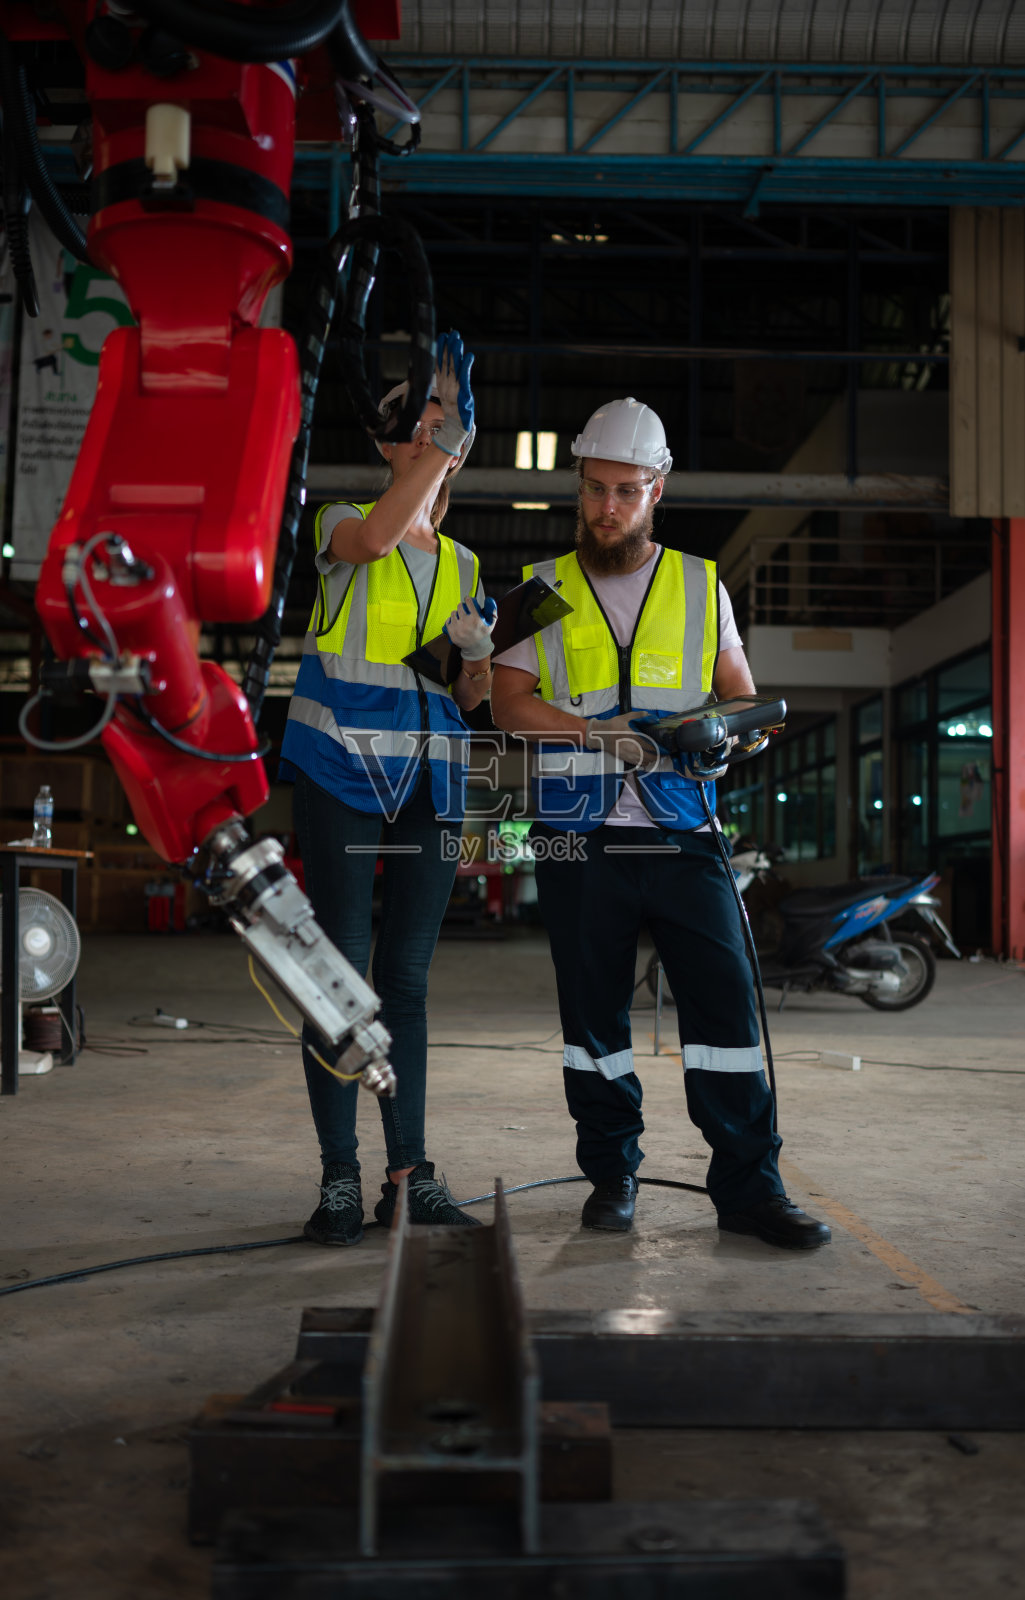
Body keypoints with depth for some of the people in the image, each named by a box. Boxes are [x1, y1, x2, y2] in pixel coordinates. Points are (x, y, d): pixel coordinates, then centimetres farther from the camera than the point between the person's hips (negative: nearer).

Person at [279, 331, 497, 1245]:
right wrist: (438, 443, -25)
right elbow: (375, 539, -24)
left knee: (407, 976, 6)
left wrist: (477, 664, -5)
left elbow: (471, 700, 15)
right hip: (340, 772, -4)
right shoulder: (341, 526, 3)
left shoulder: (464, 567, 17)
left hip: (429, 782, 4)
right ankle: (340, 1179, 1)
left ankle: (410, 1171, 11)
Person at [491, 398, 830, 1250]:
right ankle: (612, 1174, 18)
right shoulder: (542, 588, 10)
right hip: (578, 835, 0)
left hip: (681, 830, 0)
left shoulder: (700, 585, 13)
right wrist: (598, 732, -12)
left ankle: (749, 1184, 2)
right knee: (593, 1008, 5)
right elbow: (509, 702, 3)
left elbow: (743, 696, 14)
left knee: (726, 996, -6)